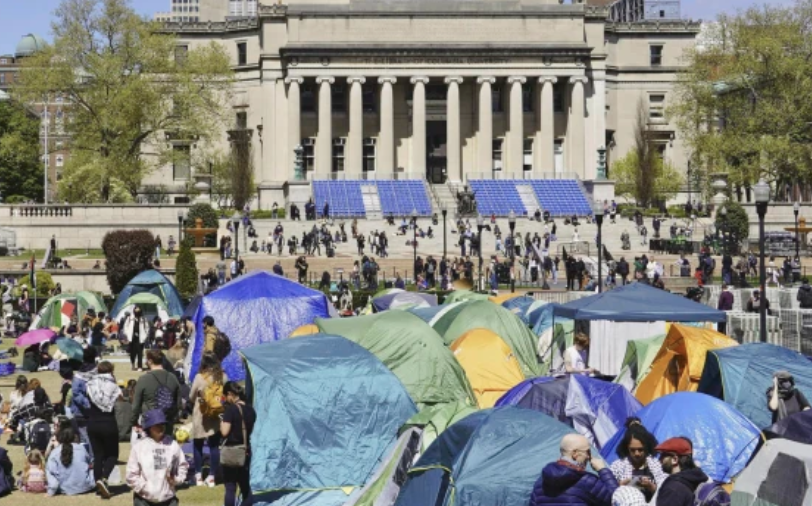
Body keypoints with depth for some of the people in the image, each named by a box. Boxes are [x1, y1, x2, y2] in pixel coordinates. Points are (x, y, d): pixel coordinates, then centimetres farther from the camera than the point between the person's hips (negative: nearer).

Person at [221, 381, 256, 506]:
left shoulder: (231, 409, -14)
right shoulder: (250, 410, 6)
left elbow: (225, 432, -19)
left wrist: (221, 422, -1)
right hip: (245, 451, 6)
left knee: (230, 488, 0)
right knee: (245, 487, 13)